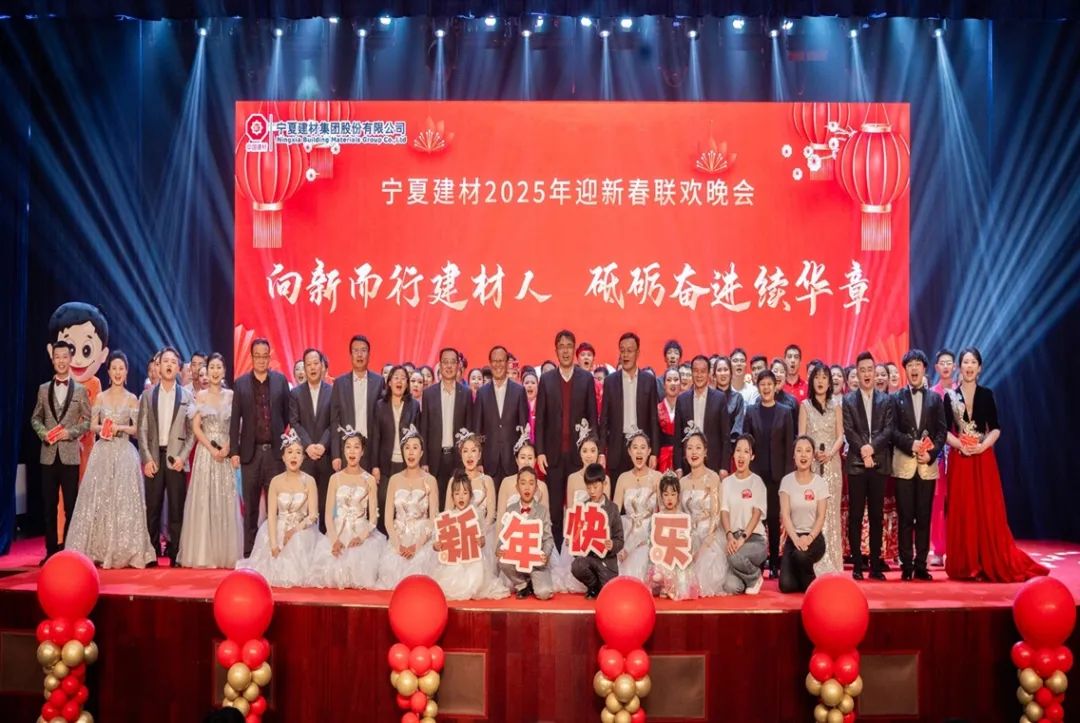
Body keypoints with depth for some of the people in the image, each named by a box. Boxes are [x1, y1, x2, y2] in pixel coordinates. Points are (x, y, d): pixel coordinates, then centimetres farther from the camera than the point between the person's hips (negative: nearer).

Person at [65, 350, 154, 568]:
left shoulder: (131, 399, 5)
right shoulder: (100, 397, 10)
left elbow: (137, 428, 3)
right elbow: (92, 426, 9)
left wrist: (120, 428, -13)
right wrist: (103, 428, -11)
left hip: (124, 453, -1)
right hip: (102, 452, 2)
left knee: (124, 500, -5)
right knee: (99, 499, -2)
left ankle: (123, 552, 0)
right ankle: (98, 551, 3)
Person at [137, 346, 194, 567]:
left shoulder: (187, 397, 6)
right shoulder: (147, 395, 9)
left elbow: (192, 431, 4)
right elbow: (142, 429, 5)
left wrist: (182, 457, -7)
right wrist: (147, 458, -5)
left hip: (176, 457, -1)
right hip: (153, 457, 1)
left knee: (177, 507, -1)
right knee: (152, 507, 2)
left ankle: (175, 553, 4)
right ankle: (152, 553, 9)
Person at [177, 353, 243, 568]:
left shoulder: (231, 395, 8)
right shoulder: (200, 396, 5)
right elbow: (196, 427, 0)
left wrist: (227, 448, -11)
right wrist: (212, 449, -12)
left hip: (226, 452, 1)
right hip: (205, 451, -1)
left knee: (226, 501, 1)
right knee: (204, 500, -2)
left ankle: (225, 554, 6)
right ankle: (203, 554, 3)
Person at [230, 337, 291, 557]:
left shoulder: (280, 380, 5)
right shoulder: (241, 383, 5)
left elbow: (287, 413, 7)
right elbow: (235, 420, 3)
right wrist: (234, 451, -1)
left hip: (275, 450, 0)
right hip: (251, 451, 1)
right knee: (250, 505, 6)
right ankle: (249, 551, 12)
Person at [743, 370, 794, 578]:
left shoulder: (784, 412, 5)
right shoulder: (751, 412, 6)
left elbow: (789, 444, 2)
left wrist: (788, 472, -4)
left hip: (777, 473, 0)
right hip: (756, 472, 0)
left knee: (774, 517, 3)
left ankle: (774, 563, 9)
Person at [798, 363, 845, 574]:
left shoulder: (835, 405, 12)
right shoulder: (805, 405, 7)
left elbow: (840, 436, 6)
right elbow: (801, 436, 2)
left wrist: (830, 454, -12)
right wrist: (814, 453, -16)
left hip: (832, 462, 2)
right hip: (811, 462, -2)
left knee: (830, 511, 1)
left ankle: (831, 565, 5)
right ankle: (814, 565, -5)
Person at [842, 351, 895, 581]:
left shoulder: (886, 400, 9)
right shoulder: (848, 400, 6)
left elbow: (888, 430, 0)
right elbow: (848, 431, -3)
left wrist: (872, 447, -15)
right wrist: (863, 450, -16)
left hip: (879, 464, 1)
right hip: (856, 465, -1)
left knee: (877, 516, 5)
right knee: (855, 516, 0)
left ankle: (875, 565, 11)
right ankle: (856, 565, 5)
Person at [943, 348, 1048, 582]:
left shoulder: (986, 394, 5)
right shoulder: (950, 396, 4)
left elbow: (996, 429, 2)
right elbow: (946, 431, 2)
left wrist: (982, 446, -14)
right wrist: (961, 445, -15)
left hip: (984, 459, 0)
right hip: (959, 459, 0)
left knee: (988, 512, -1)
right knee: (962, 512, 1)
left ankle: (992, 564, 7)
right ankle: (965, 565, 7)